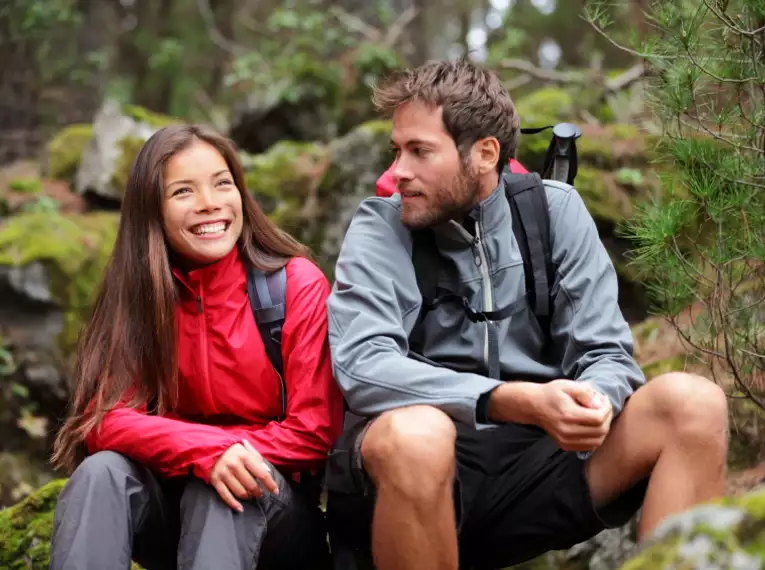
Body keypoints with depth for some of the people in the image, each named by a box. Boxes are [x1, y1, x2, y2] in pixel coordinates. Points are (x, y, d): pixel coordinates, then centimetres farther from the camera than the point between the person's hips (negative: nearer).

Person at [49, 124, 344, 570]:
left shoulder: (297, 284, -10)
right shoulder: (140, 292, -2)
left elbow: (314, 432, -13)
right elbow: (105, 419, -15)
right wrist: (208, 450, -33)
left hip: (273, 508, -2)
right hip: (175, 493, 3)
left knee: (217, 490, -35)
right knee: (102, 473, -28)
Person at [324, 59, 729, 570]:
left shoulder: (555, 210, 5)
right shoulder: (380, 228, -2)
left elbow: (606, 355, 1)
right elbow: (363, 367, -19)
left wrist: (593, 400, -25)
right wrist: (523, 403, -30)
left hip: (539, 459, 3)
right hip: (427, 468, -2)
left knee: (693, 403, -17)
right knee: (414, 433, -37)